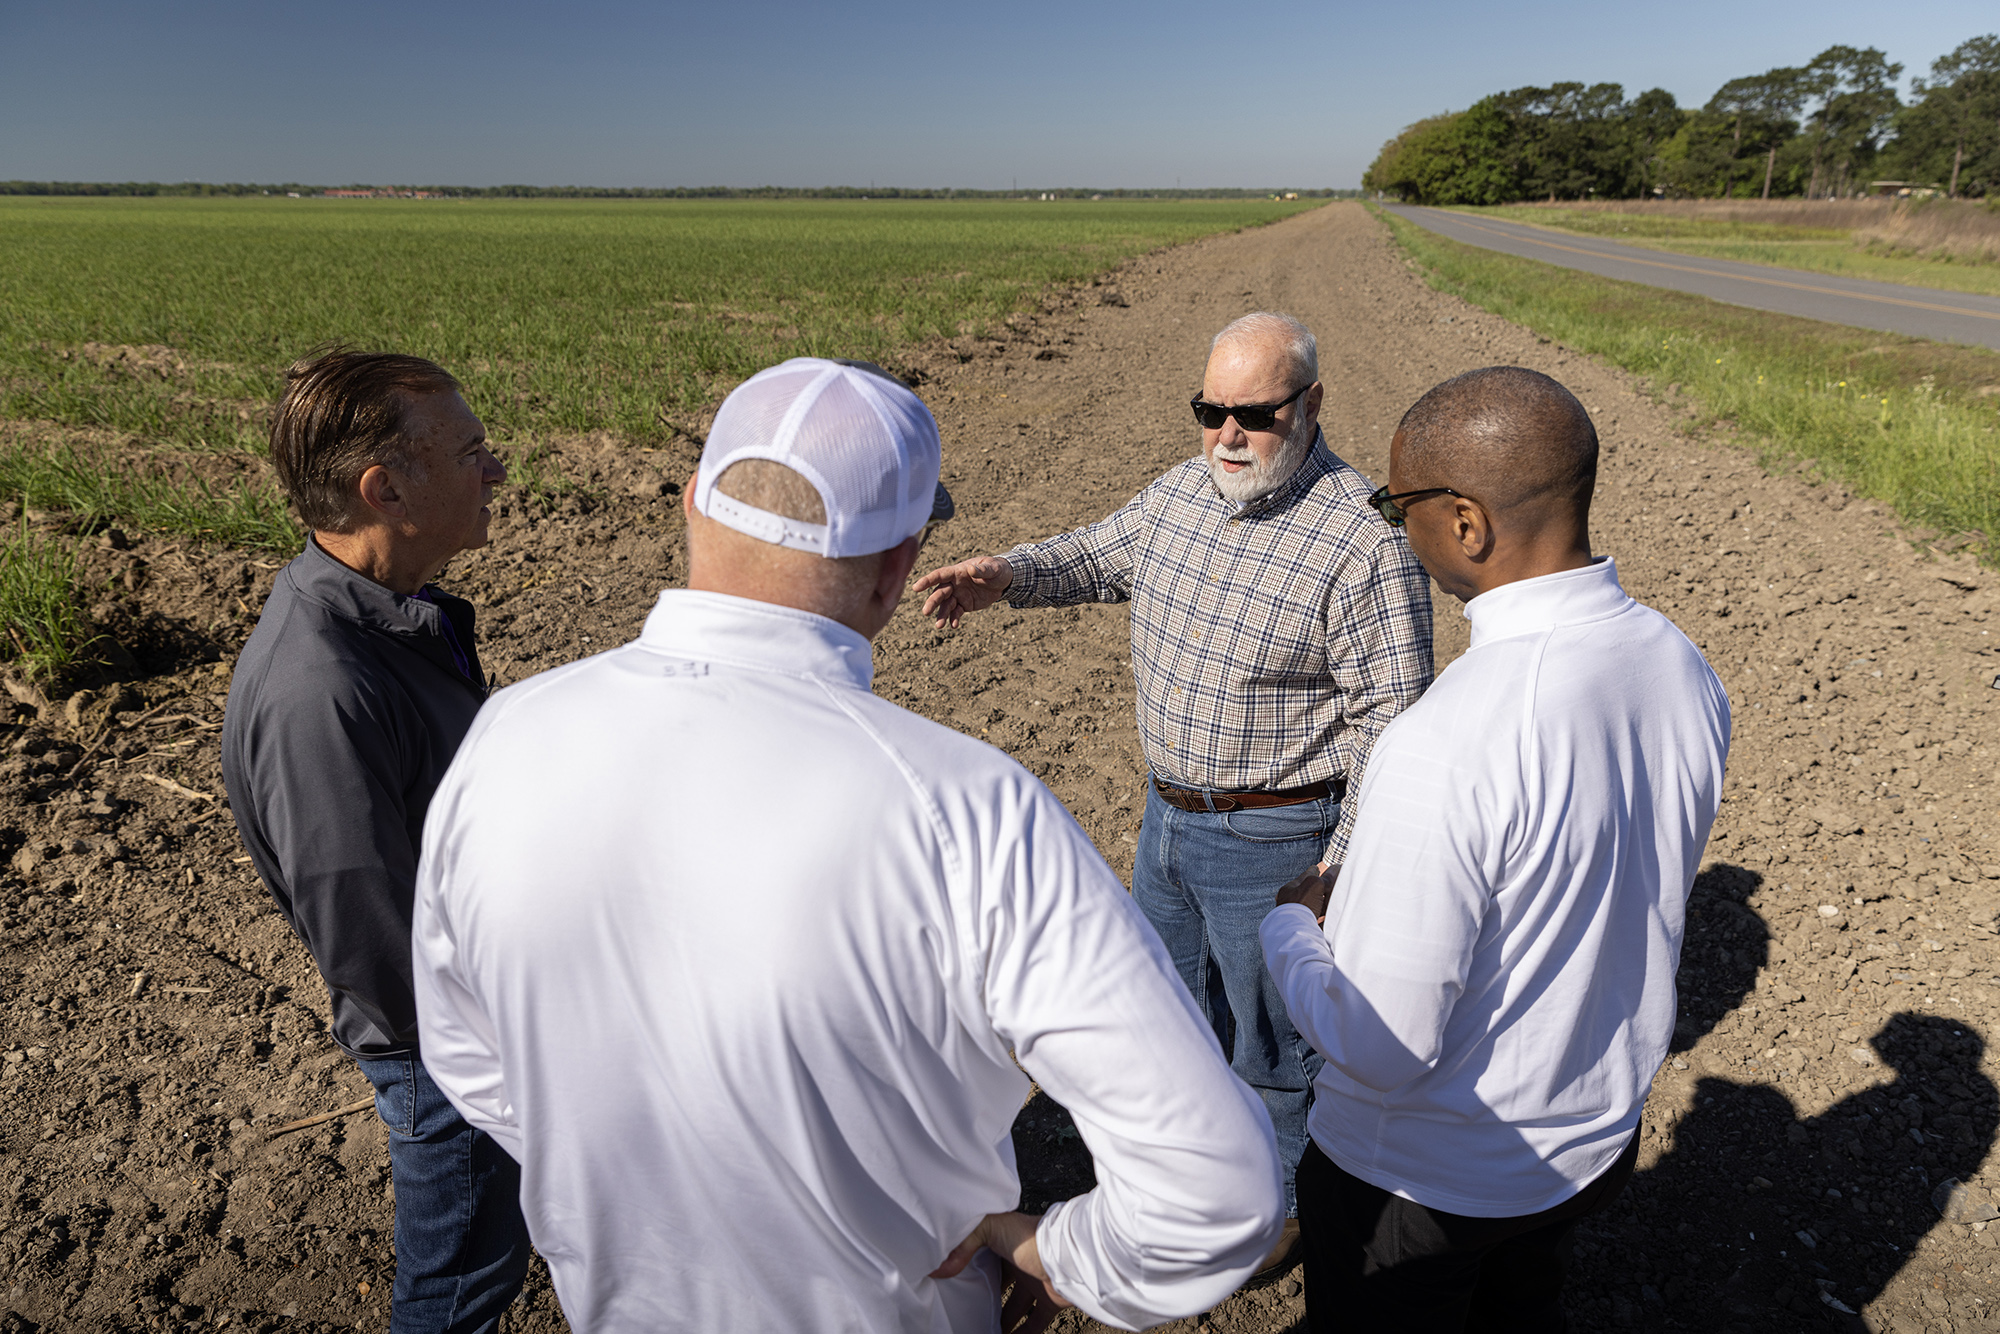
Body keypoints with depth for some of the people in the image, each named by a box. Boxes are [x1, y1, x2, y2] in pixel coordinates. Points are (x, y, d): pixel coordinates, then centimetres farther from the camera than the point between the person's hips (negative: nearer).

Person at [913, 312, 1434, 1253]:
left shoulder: (1364, 544, -22)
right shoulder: (1184, 490, -1)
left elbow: (1389, 722, -19)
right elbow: (1102, 555, 15)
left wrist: (1342, 867, -20)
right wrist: (1008, 576, -4)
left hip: (1275, 838, -7)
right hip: (1167, 813, 7)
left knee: (1272, 1033, 14)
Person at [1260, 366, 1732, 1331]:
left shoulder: (1445, 749, -38)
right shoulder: (1685, 671, -11)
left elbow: (1382, 1051, -28)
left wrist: (1286, 926, -9)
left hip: (1422, 1177, -6)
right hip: (1599, 1141, 7)